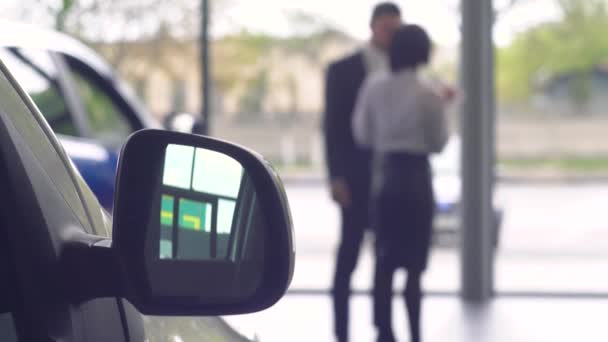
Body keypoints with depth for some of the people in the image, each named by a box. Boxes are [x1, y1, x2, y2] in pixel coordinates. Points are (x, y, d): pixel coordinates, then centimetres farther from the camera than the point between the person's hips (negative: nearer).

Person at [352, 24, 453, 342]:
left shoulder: (373, 86, -2)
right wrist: (441, 106, 9)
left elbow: (362, 134, 3)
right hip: (416, 179, -3)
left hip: (383, 178, 3)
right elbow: (438, 143, -1)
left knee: (385, 262, 11)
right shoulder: (428, 94, -11)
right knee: (414, 265, 4)